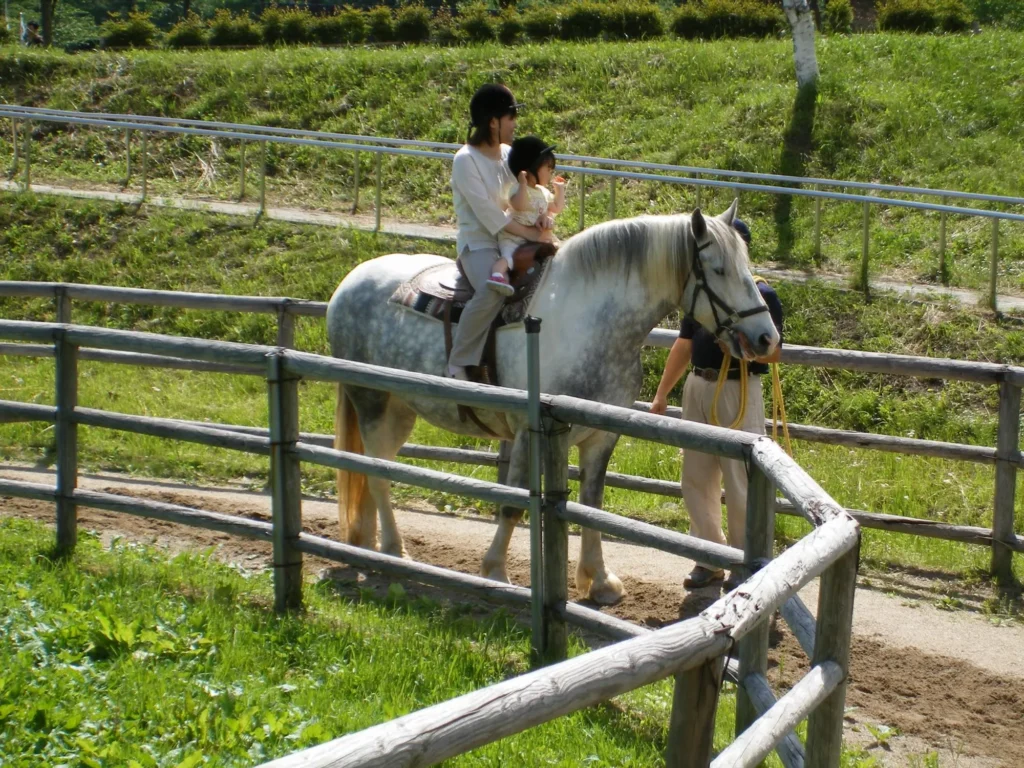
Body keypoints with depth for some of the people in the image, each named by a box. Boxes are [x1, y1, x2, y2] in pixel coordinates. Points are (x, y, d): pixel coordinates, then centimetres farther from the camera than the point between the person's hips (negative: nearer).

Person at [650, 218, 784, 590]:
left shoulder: (761, 294, -7)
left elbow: (773, 353, -10)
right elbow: (684, 345, 14)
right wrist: (662, 393, 12)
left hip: (739, 391, -6)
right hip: (698, 388, 6)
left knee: (740, 483, -2)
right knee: (696, 479, 10)